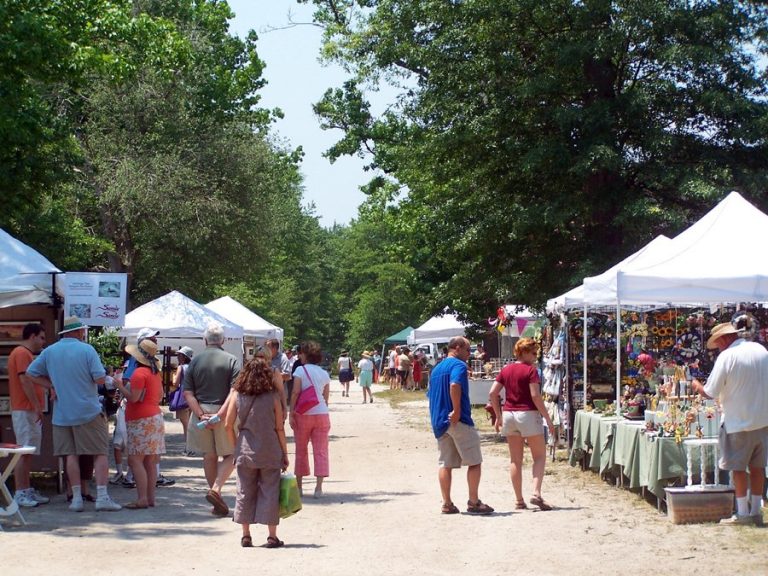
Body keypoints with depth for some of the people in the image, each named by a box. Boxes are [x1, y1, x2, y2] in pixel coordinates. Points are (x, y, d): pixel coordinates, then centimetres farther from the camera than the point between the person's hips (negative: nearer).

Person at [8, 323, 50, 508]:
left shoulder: (26, 354, 20)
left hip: (30, 411, 10)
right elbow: (25, 381, -19)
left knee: (29, 453, 11)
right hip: (25, 410, -10)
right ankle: (20, 494, -9)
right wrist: (37, 406, -19)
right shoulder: (22, 353, -11)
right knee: (24, 453, -9)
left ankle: (27, 491, 15)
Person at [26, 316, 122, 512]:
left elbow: (31, 374, 7)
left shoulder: (49, 352, 3)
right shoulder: (87, 350, -9)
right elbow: (100, 379, -13)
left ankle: (76, 497, 10)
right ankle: (102, 496, -4)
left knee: (71, 455, 10)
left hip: (62, 413, 4)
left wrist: (54, 386, 7)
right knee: (100, 453, 2)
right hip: (88, 411, -4)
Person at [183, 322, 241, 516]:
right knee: (230, 455, 11)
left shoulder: (195, 361, 3)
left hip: (200, 412, 3)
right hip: (224, 414, -3)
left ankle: (218, 504, 17)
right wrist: (220, 415, -16)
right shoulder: (231, 361, -5)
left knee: (209, 457, 13)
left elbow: (187, 393, -4)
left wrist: (201, 415, -8)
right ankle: (216, 488, -12)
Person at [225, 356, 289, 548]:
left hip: (245, 451, 2)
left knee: (245, 492, 10)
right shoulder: (273, 396, -5)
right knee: (269, 492, 5)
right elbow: (280, 428, -3)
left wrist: (236, 446, 12)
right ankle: (272, 536, 8)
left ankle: (246, 535, 13)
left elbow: (228, 425, -1)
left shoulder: (237, 394, 0)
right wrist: (285, 453, 5)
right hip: (270, 451, -2)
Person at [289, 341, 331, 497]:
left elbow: (295, 393, -10)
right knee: (320, 451, 2)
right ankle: (318, 487, -5)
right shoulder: (324, 374, 10)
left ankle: (298, 486, 13)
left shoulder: (300, 370, -4)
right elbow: (326, 397, 11)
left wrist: (291, 413, -8)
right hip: (321, 414, 3)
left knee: (301, 450, 9)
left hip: (303, 414, -3)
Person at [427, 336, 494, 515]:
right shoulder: (458, 365, -8)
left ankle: (447, 504, 7)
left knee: (445, 463, 8)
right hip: (458, 420, -8)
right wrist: (457, 410, -23)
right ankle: (474, 502, -1)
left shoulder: (436, 369, 19)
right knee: (474, 461, -1)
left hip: (438, 421, 8)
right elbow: (454, 385, -27)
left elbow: (430, 395, 22)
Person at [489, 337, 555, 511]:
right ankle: (536, 493, -13)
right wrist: (548, 419, -11)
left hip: (509, 415, 6)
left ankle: (519, 500, 10)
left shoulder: (506, 370, 9)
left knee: (515, 460, 9)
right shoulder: (531, 370, -9)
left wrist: (498, 416, 13)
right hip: (528, 414, -6)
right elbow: (535, 396, -16)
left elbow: (493, 393, 6)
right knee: (540, 456, 3)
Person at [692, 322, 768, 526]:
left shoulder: (727, 357, -15)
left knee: (738, 467, 6)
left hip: (739, 422, -5)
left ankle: (742, 513, 8)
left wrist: (697, 386, 7)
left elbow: (709, 393, -13)